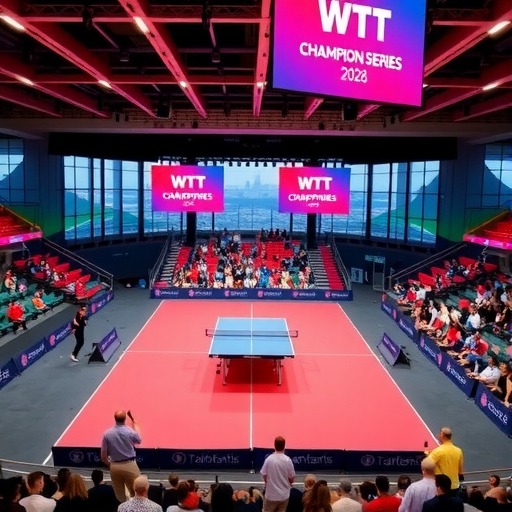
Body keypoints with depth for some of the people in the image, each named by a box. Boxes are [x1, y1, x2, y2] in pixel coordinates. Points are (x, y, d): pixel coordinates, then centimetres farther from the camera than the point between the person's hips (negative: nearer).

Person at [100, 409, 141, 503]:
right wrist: (135, 425, 26)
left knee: (119, 495, 17)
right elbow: (139, 440, 12)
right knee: (135, 493, 10)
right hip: (130, 465, -3)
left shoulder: (107, 434, -7)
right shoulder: (130, 431, -13)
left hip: (114, 466, 3)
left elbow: (103, 457, -2)